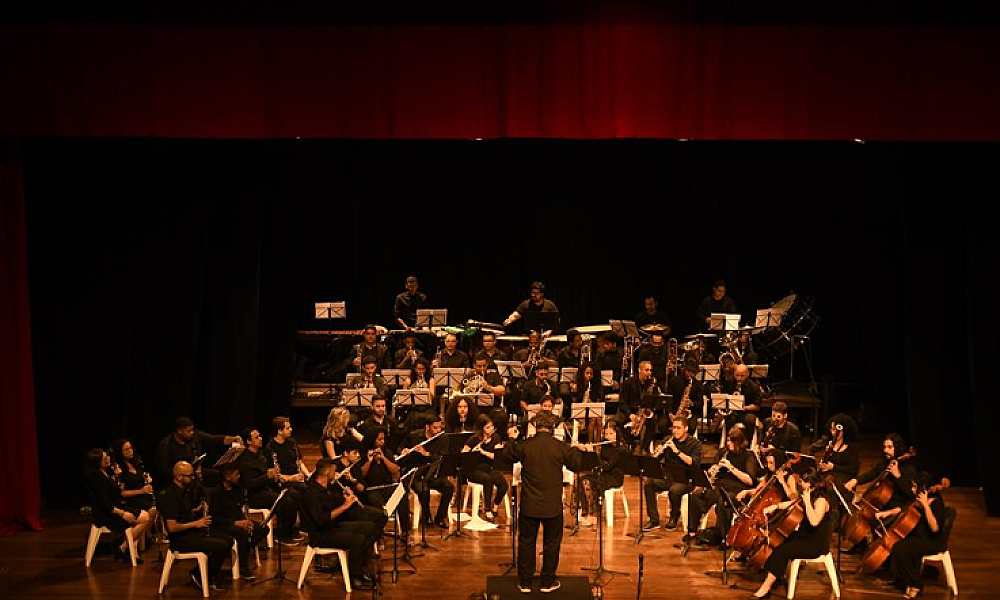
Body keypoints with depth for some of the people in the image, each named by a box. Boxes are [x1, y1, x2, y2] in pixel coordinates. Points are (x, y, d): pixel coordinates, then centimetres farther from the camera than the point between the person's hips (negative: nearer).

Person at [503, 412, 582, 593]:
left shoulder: (524, 445, -8)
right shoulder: (560, 447, -11)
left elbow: (507, 457, 10)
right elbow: (577, 465, 0)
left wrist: (511, 439, 24)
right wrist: (575, 449, 17)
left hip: (529, 505, 1)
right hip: (553, 506, -1)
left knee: (526, 542, 12)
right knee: (551, 543, 14)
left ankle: (524, 582, 18)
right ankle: (548, 582, 21)